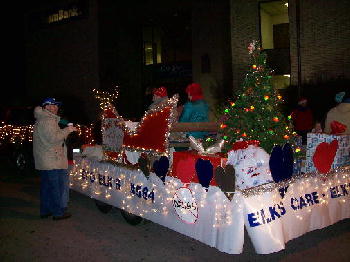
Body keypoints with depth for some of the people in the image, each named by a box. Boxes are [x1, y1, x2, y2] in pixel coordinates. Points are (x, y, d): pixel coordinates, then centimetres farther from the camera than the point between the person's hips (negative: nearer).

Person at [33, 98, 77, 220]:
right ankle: (58, 212, 3)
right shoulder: (48, 120, -14)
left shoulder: (40, 120, 19)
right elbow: (54, 138, -23)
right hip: (53, 162, -10)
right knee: (57, 187, -3)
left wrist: (64, 131, 16)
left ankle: (45, 211, 25)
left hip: (44, 162, 11)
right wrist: (67, 130, -14)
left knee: (46, 186, 17)